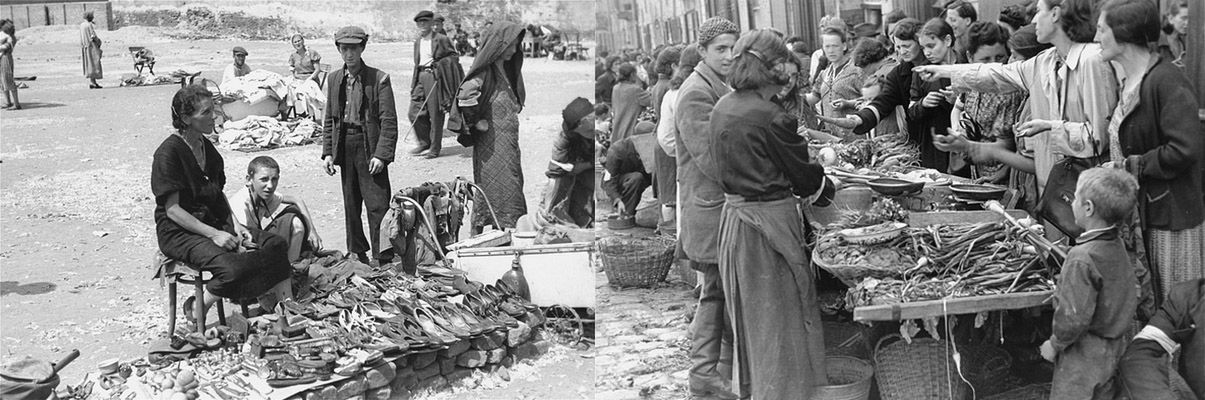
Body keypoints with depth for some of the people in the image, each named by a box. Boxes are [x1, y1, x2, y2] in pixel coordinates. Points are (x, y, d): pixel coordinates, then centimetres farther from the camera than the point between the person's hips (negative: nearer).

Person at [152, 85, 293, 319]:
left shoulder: (206, 147, 12)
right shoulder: (169, 152, -14)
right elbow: (172, 209, -16)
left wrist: (235, 225, 1)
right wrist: (214, 234, -22)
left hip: (214, 224, 8)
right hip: (179, 233, -8)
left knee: (276, 245, -12)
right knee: (232, 267, -33)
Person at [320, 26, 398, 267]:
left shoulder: (379, 79, -8)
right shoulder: (334, 79, 8)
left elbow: (389, 122, -10)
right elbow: (329, 120, 14)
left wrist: (381, 155, -17)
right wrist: (327, 152, 6)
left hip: (369, 146, -5)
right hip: (344, 147, 5)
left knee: (377, 204, -5)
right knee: (350, 204, 14)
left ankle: (382, 257, 1)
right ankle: (357, 252, 27)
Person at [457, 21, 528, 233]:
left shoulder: (504, 69, 14)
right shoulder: (485, 72, -14)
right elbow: (466, 96, -30)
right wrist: (477, 122, -18)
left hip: (508, 145, 9)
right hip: (492, 149, -9)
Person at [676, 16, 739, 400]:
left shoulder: (720, 88, 16)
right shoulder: (697, 93, -15)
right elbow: (710, 159, -21)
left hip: (716, 208, 10)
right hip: (714, 213, -10)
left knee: (714, 293, 16)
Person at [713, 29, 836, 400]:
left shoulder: (722, 109, 4)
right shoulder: (771, 118, -20)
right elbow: (804, 175, -9)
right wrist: (829, 189, 11)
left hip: (734, 215, 8)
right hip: (769, 221, -8)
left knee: (750, 313, 21)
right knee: (779, 320, 4)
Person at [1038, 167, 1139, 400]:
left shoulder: (1082, 257, -26)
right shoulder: (1117, 246, 0)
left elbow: (1074, 318, -26)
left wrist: (1055, 344, -11)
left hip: (1083, 354, -8)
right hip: (1114, 350, 8)